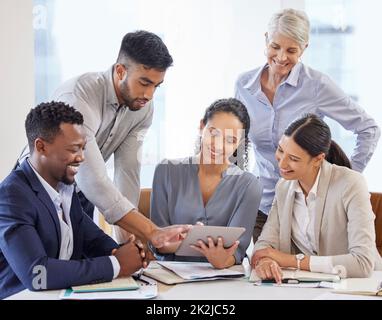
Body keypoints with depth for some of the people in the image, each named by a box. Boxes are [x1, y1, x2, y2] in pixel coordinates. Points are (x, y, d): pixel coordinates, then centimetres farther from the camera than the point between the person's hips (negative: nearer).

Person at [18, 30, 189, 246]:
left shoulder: (143, 106, -13)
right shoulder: (78, 97, -35)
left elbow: (128, 172, -13)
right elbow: (93, 181, -42)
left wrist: (125, 241, -21)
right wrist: (152, 233, -47)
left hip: (80, 194, 6)